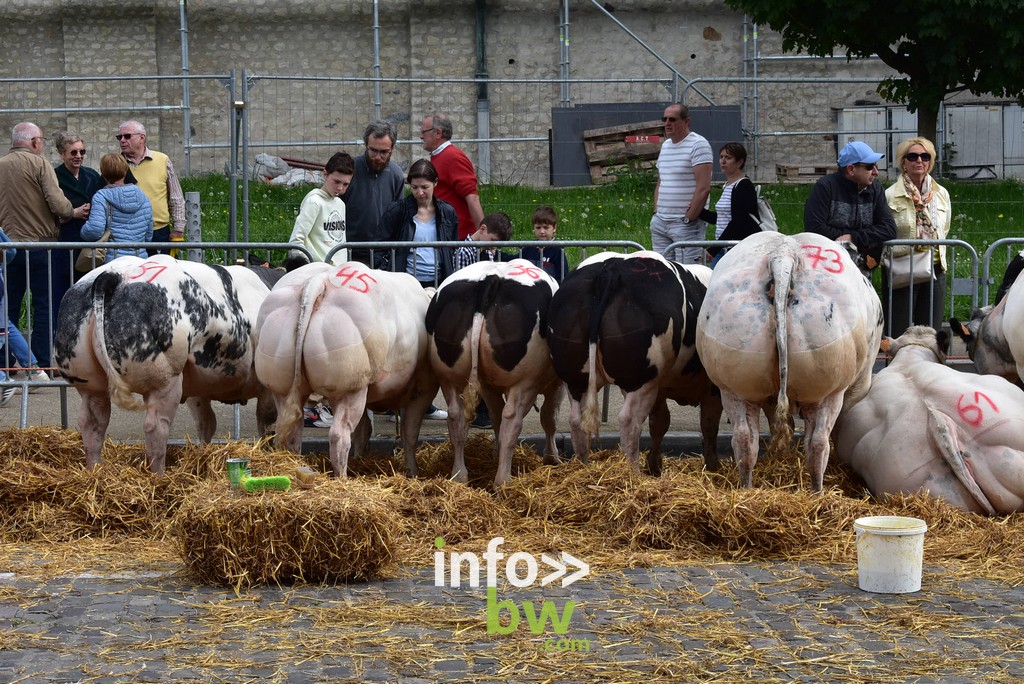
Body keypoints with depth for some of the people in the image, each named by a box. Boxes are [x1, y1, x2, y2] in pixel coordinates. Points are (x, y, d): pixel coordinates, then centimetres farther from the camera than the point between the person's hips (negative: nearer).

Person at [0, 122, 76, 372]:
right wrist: (74, 212, 2)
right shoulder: (39, 164, -9)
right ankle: (44, 364, 1)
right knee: (45, 307, 3)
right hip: (39, 243, -4)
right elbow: (57, 203, -16)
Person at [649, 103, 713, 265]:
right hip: (660, 222, 8)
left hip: (686, 225, -8)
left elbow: (704, 188, -16)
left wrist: (688, 218, -16)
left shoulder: (698, 145, -8)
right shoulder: (665, 145, 17)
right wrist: (656, 212, 13)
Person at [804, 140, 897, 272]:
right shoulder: (825, 187, -4)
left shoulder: (875, 189, 9)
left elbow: (889, 229, 1)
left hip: (860, 270, 4)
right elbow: (814, 228, -12)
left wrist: (853, 237, -12)